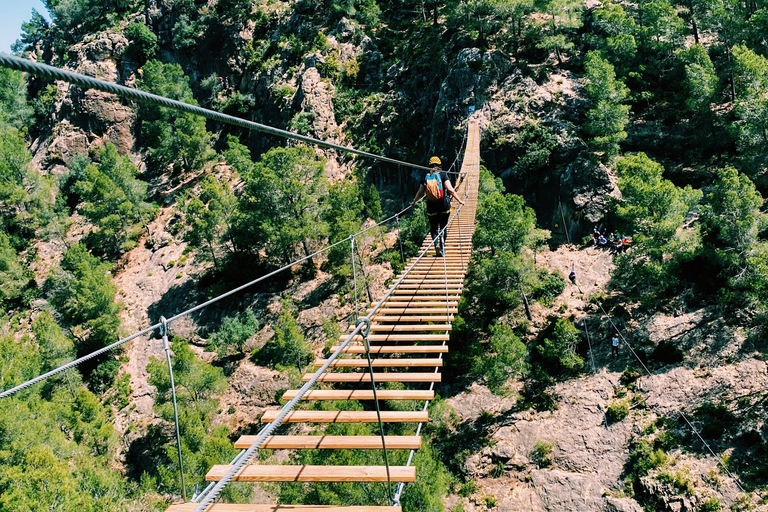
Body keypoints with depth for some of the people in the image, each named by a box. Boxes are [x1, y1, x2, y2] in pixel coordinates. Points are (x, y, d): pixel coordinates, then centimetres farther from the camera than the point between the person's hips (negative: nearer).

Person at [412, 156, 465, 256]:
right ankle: (442, 248, 10)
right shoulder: (443, 175, -4)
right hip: (443, 206, -1)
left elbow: (420, 193, 9)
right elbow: (450, 190, -13)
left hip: (431, 207, 1)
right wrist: (459, 200, -7)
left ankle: (436, 245, -16)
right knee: (443, 227, 13)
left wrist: (414, 202, 25)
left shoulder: (425, 177, 4)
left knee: (434, 228, 8)